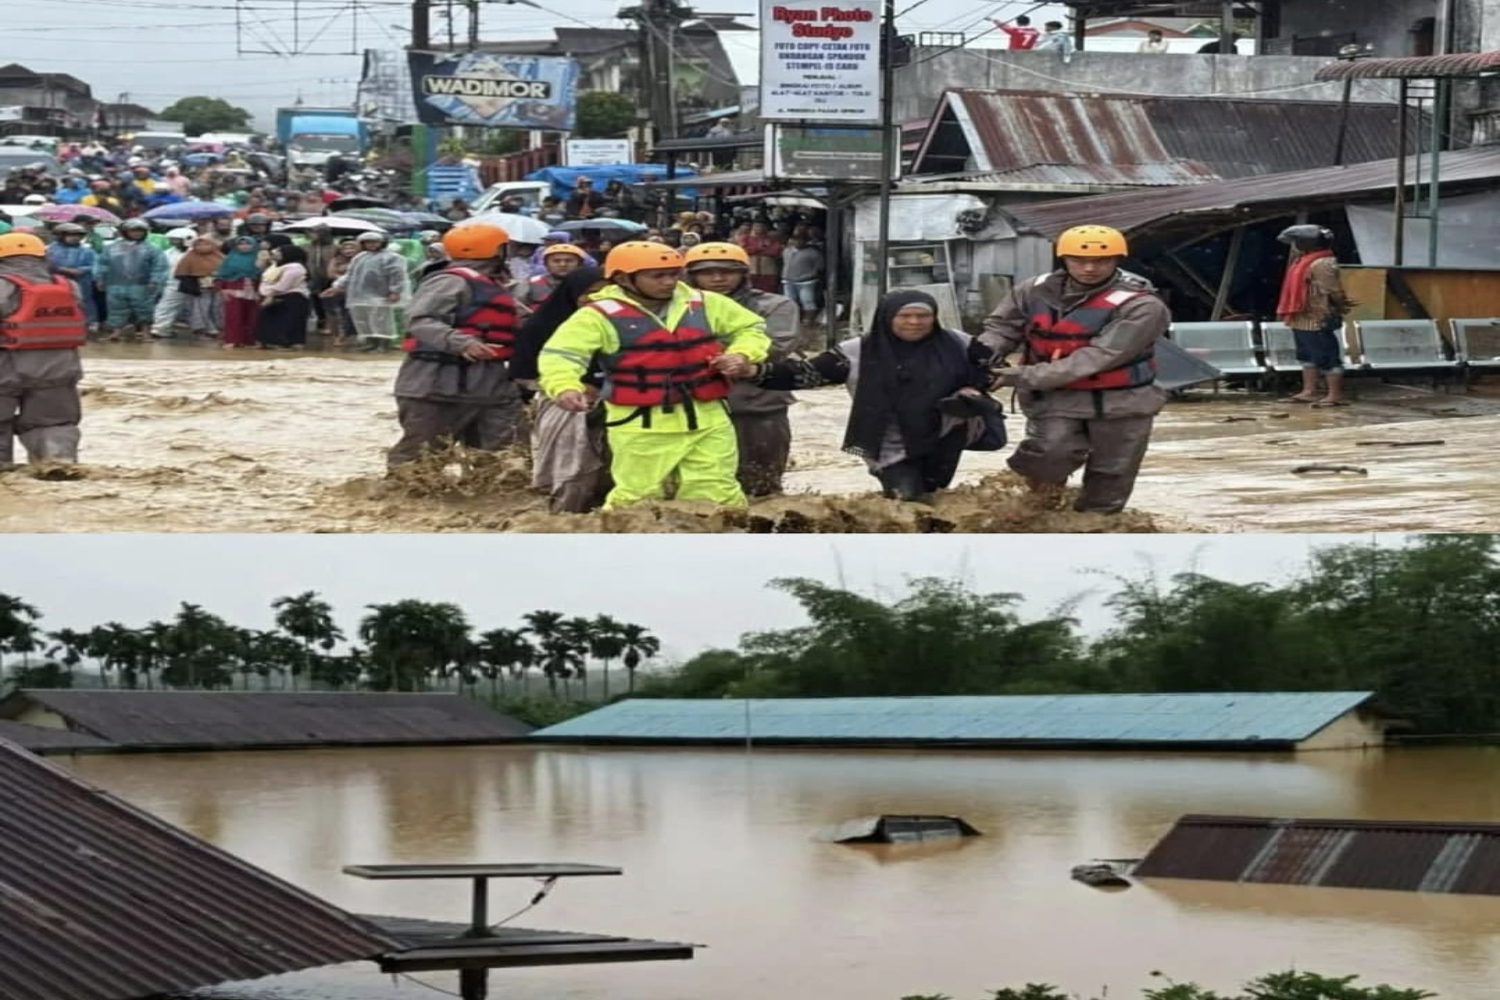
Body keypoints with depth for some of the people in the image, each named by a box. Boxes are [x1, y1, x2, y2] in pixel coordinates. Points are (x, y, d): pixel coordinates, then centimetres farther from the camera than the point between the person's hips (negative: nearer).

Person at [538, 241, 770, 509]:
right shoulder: (601, 315, -8)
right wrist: (565, 388, -38)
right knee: (635, 499, -3)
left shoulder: (705, 304, 6)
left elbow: (749, 327, 20)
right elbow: (560, 354, -17)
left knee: (720, 497, 8)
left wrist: (741, 355, -3)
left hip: (708, 422, 4)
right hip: (642, 426, -4)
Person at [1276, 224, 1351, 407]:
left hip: (1317, 321, -11)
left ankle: (1335, 395, -2)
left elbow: (1333, 291, -21)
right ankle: (1309, 391, 26)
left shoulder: (1322, 264, -19)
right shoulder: (1303, 262, 13)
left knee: (1326, 357, -5)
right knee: (1306, 356, 17)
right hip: (1302, 320, 11)